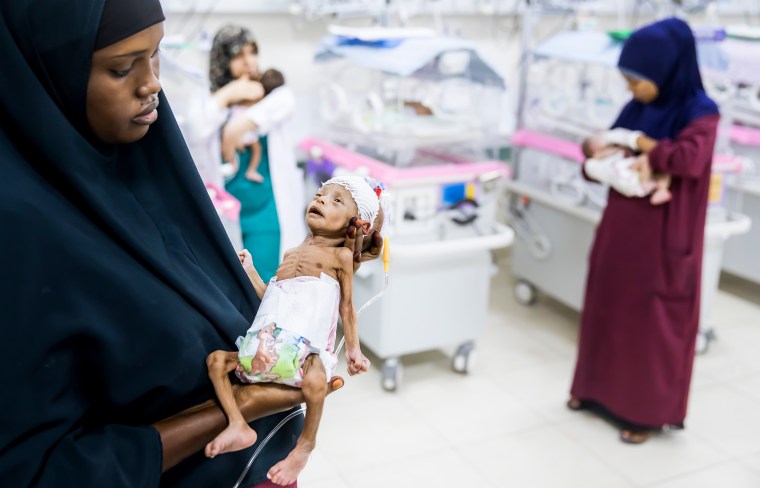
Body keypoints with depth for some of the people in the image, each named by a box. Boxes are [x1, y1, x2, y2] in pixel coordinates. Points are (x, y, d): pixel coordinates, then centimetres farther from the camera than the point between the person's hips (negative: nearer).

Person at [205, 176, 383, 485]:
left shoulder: (340, 256, 4)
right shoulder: (291, 254, 20)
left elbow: (346, 307, 7)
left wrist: (352, 348, 6)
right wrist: (250, 271, 25)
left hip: (307, 349, -6)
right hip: (271, 347, 6)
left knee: (315, 381, -35)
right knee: (216, 359, -5)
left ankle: (306, 445, -11)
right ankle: (238, 427, -10)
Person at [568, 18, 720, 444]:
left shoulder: (699, 113, -12)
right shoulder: (637, 109, 5)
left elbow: (687, 158, -30)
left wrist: (636, 141, -19)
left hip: (660, 240, -6)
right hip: (619, 232, 6)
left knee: (651, 323, 3)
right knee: (607, 310, 15)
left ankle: (648, 411, 18)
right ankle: (598, 388, 33)